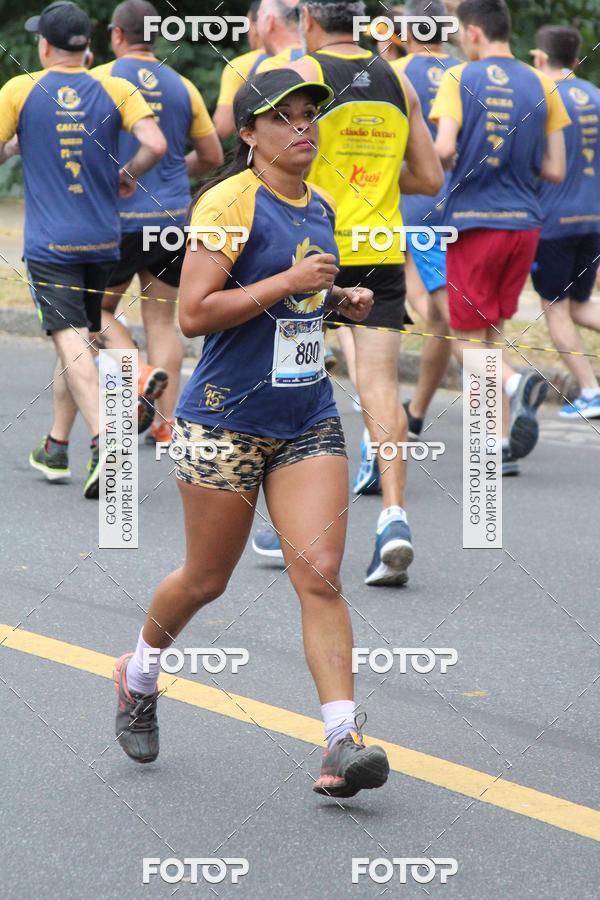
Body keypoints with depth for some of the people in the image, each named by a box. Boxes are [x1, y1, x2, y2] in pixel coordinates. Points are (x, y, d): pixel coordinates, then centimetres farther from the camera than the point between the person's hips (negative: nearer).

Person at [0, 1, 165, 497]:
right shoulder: (116, 90, 2)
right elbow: (155, 144, -10)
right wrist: (127, 174, 8)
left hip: (49, 243, -3)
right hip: (103, 239, 3)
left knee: (71, 342, -11)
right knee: (78, 339, 17)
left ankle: (103, 439, -30)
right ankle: (57, 446, 26)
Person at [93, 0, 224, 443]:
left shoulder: (101, 79, -6)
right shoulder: (182, 87, 6)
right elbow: (213, 158, 11)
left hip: (120, 218, -4)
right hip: (174, 216, 4)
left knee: (98, 308, 12)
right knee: (162, 319, 10)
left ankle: (139, 373, -13)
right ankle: (166, 421, 5)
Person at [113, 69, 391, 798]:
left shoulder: (321, 206, 11)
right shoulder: (229, 203, -12)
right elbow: (193, 313, -18)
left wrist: (342, 300, 8)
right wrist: (287, 283, -22)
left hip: (309, 422, 5)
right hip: (227, 418, -5)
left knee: (321, 575, -8)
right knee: (206, 579, 9)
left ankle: (342, 745, -13)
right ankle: (139, 674, 38)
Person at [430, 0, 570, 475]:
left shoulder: (459, 79, -4)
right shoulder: (541, 85, 6)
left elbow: (444, 149, -16)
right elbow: (555, 170, 5)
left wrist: (453, 162, 7)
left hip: (473, 221, -4)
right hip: (524, 222, 4)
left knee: (468, 338, 4)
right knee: (493, 331, 15)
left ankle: (516, 383, -25)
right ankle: (505, 444, 7)